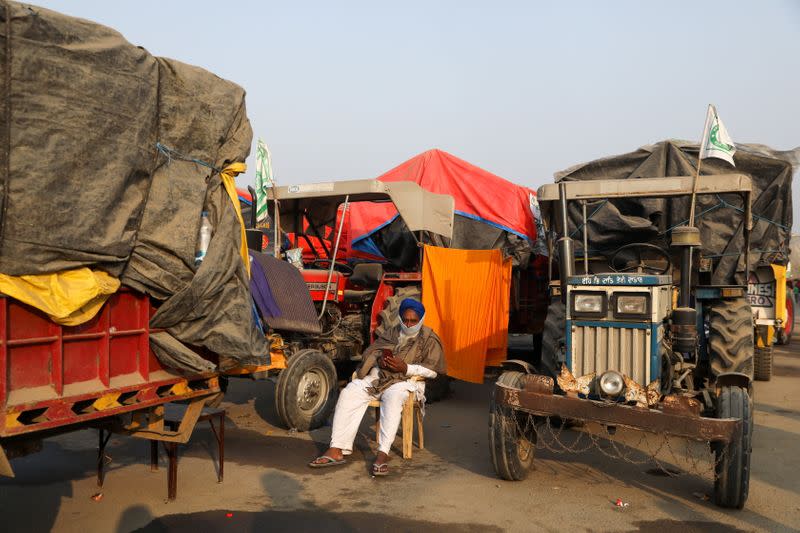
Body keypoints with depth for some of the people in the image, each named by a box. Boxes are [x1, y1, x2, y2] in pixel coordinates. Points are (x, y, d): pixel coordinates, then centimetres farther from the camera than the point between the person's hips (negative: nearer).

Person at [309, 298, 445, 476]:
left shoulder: (429, 339, 8)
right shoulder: (392, 332, 22)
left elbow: (432, 370, -1)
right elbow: (370, 352, 20)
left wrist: (406, 368, -14)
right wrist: (379, 359, -4)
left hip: (406, 379, -4)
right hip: (378, 376, 5)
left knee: (393, 398, -40)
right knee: (348, 394, -20)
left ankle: (383, 454, -43)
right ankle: (336, 450, -24)